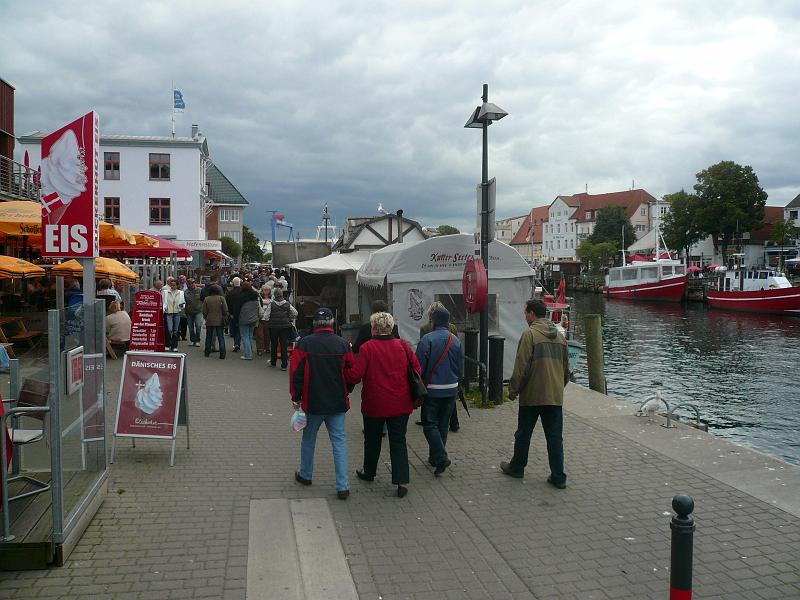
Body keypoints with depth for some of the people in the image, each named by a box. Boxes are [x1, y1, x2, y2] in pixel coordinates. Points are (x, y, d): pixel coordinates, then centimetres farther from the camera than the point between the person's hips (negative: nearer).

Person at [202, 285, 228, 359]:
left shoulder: (206, 299, -2)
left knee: (209, 337, 14)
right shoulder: (221, 298, -6)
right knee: (221, 338, 2)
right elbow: (225, 310, -7)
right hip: (219, 321, -1)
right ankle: (222, 354, -3)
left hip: (209, 322, 1)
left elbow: (204, 312, 2)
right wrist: (225, 318, 6)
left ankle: (207, 353, 22)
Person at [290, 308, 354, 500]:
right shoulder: (343, 344, -4)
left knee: (308, 439, 19)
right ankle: (342, 486, 2)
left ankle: (305, 475, 35)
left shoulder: (304, 344, -9)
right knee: (339, 441, 5)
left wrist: (296, 398, 5)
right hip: (338, 404, 1)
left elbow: (296, 374, -6)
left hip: (312, 403, -1)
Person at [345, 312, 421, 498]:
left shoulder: (367, 348, -13)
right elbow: (417, 370, 0)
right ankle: (402, 481, -3)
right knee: (398, 441, 7)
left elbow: (355, 375, -15)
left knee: (372, 439, 18)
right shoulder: (403, 346, -3)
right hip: (400, 404, 2)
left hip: (374, 404, -2)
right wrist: (414, 393, 16)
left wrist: (343, 375, 4)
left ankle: (369, 472, 36)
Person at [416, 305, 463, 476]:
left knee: (429, 424, 2)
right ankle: (435, 457, 24)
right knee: (443, 424, 15)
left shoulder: (427, 340, -14)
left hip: (432, 390, -5)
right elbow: (461, 368, 8)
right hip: (451, 390, 5)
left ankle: (441, 457, -12)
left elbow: (419, 367, -13)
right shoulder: (456, 341, 3)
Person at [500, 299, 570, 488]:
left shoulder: (530, 334, -11)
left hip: (532, 395, -5)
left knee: (523, 434, 11)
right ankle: (558, 477, 9)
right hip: (555, 396, 5)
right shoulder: (559, 336, 10)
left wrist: (513, 389, -5)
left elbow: (521, 366, -14)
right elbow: (566, 368, 17)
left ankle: (517, 467, 27)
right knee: (555, 437, 8)